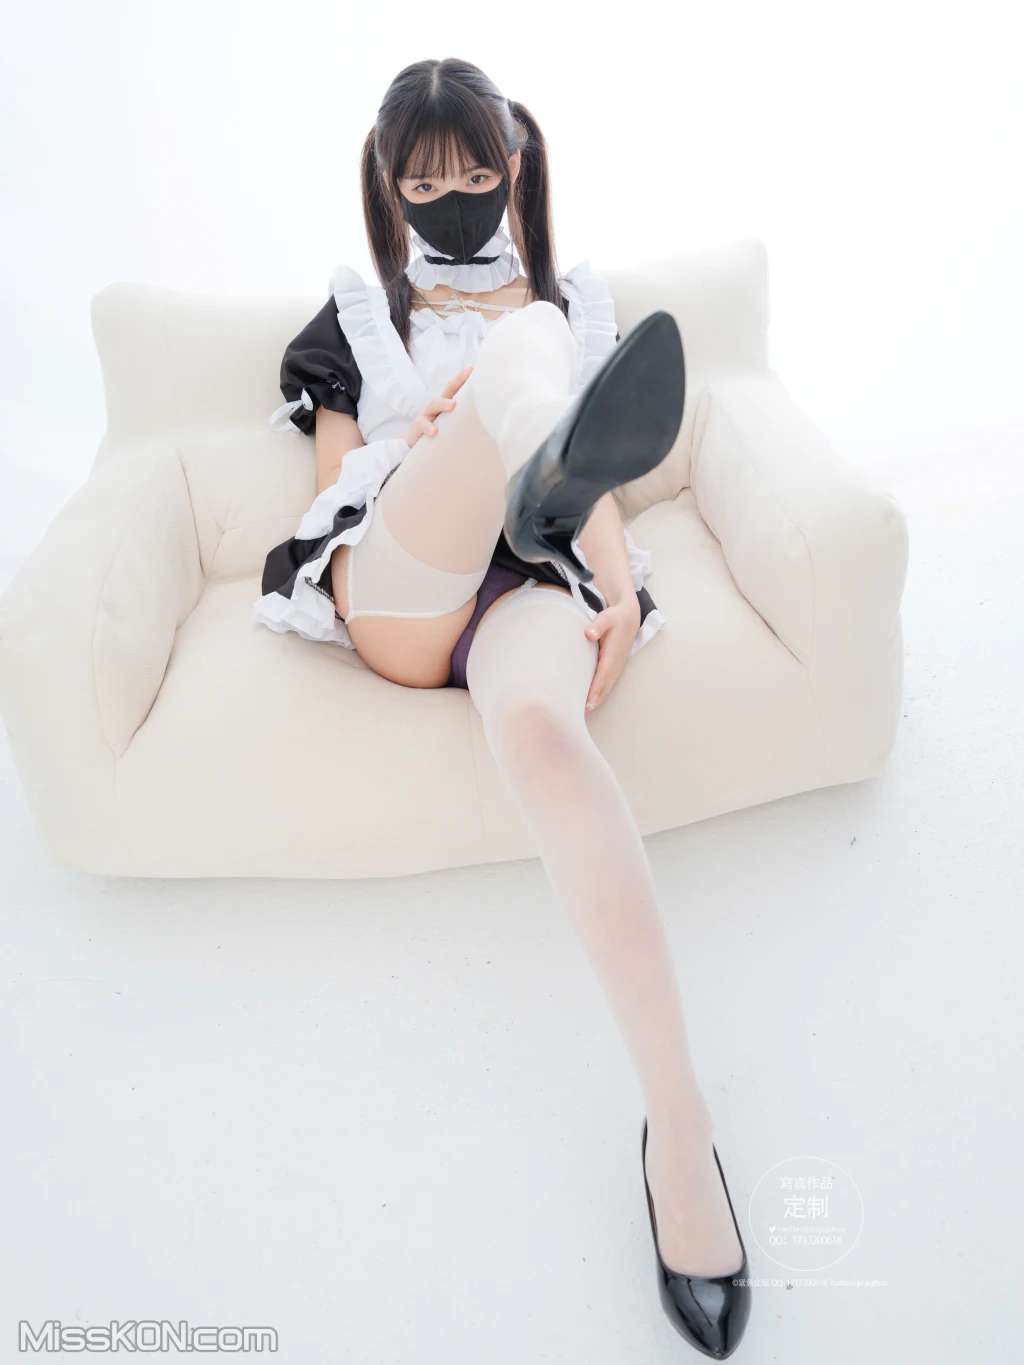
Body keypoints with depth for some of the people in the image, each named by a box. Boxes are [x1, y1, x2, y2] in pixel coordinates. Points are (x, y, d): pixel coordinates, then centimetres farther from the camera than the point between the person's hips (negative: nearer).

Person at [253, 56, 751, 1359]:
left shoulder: (580, 307, 28)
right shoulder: (355, 316, 26)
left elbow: (598, 491, 17)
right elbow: (332, 493, 16)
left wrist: (622, 586, -6)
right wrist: (419, 450, -7)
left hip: (531, 574, 0)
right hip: (388, 594, 0)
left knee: (537, 721, -40)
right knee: (522, 352, -26)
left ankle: (678, 1118, -45)